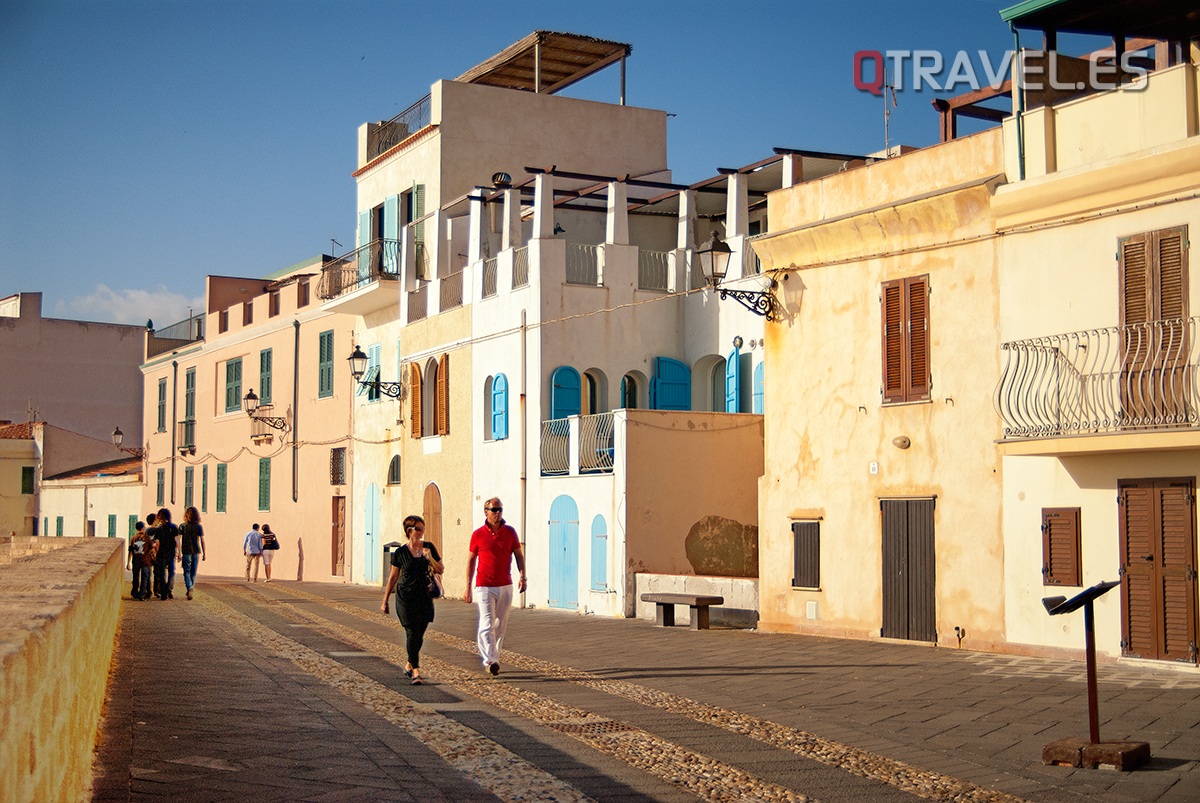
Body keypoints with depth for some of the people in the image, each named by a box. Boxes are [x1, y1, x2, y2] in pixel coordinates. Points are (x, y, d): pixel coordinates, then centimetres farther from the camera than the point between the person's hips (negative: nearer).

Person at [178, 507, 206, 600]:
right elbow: (202, 541, -2)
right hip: (196, 552, 1)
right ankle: (190, 589, 20)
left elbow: (179, 540, -9)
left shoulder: (182, 526, -4)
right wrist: (204, 554, 4)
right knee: (193, 572, 13)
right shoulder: (199, 527, -3)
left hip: (186, 552, -1)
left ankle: (189, 588, -20)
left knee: (187, 572, 3)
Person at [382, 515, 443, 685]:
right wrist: (385, 600, 6)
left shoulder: (429, 548, 5)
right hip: (405, 597, -3)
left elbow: (441, 570, 7)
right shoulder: (401, 553, -1)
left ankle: (409, 664, 31)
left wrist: (430, 558, -11)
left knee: (419, 635, 8)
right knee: (412, 633, -9)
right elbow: (393, 577, 5)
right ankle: (416, 671, -7)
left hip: (424, 597, 3)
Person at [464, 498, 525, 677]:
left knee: (501, 626, 9)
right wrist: (468, 588, 6)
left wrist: (522, 577, -5)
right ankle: (489, 661, -21)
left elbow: (519, 555, 10)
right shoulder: (478, 534, 0)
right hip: (484, 587, -3)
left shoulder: (510, 532, 4)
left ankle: (493, 659, 21)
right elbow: (471, 561, 7)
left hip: (505, 587, 3)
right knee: (487, 624, -13)